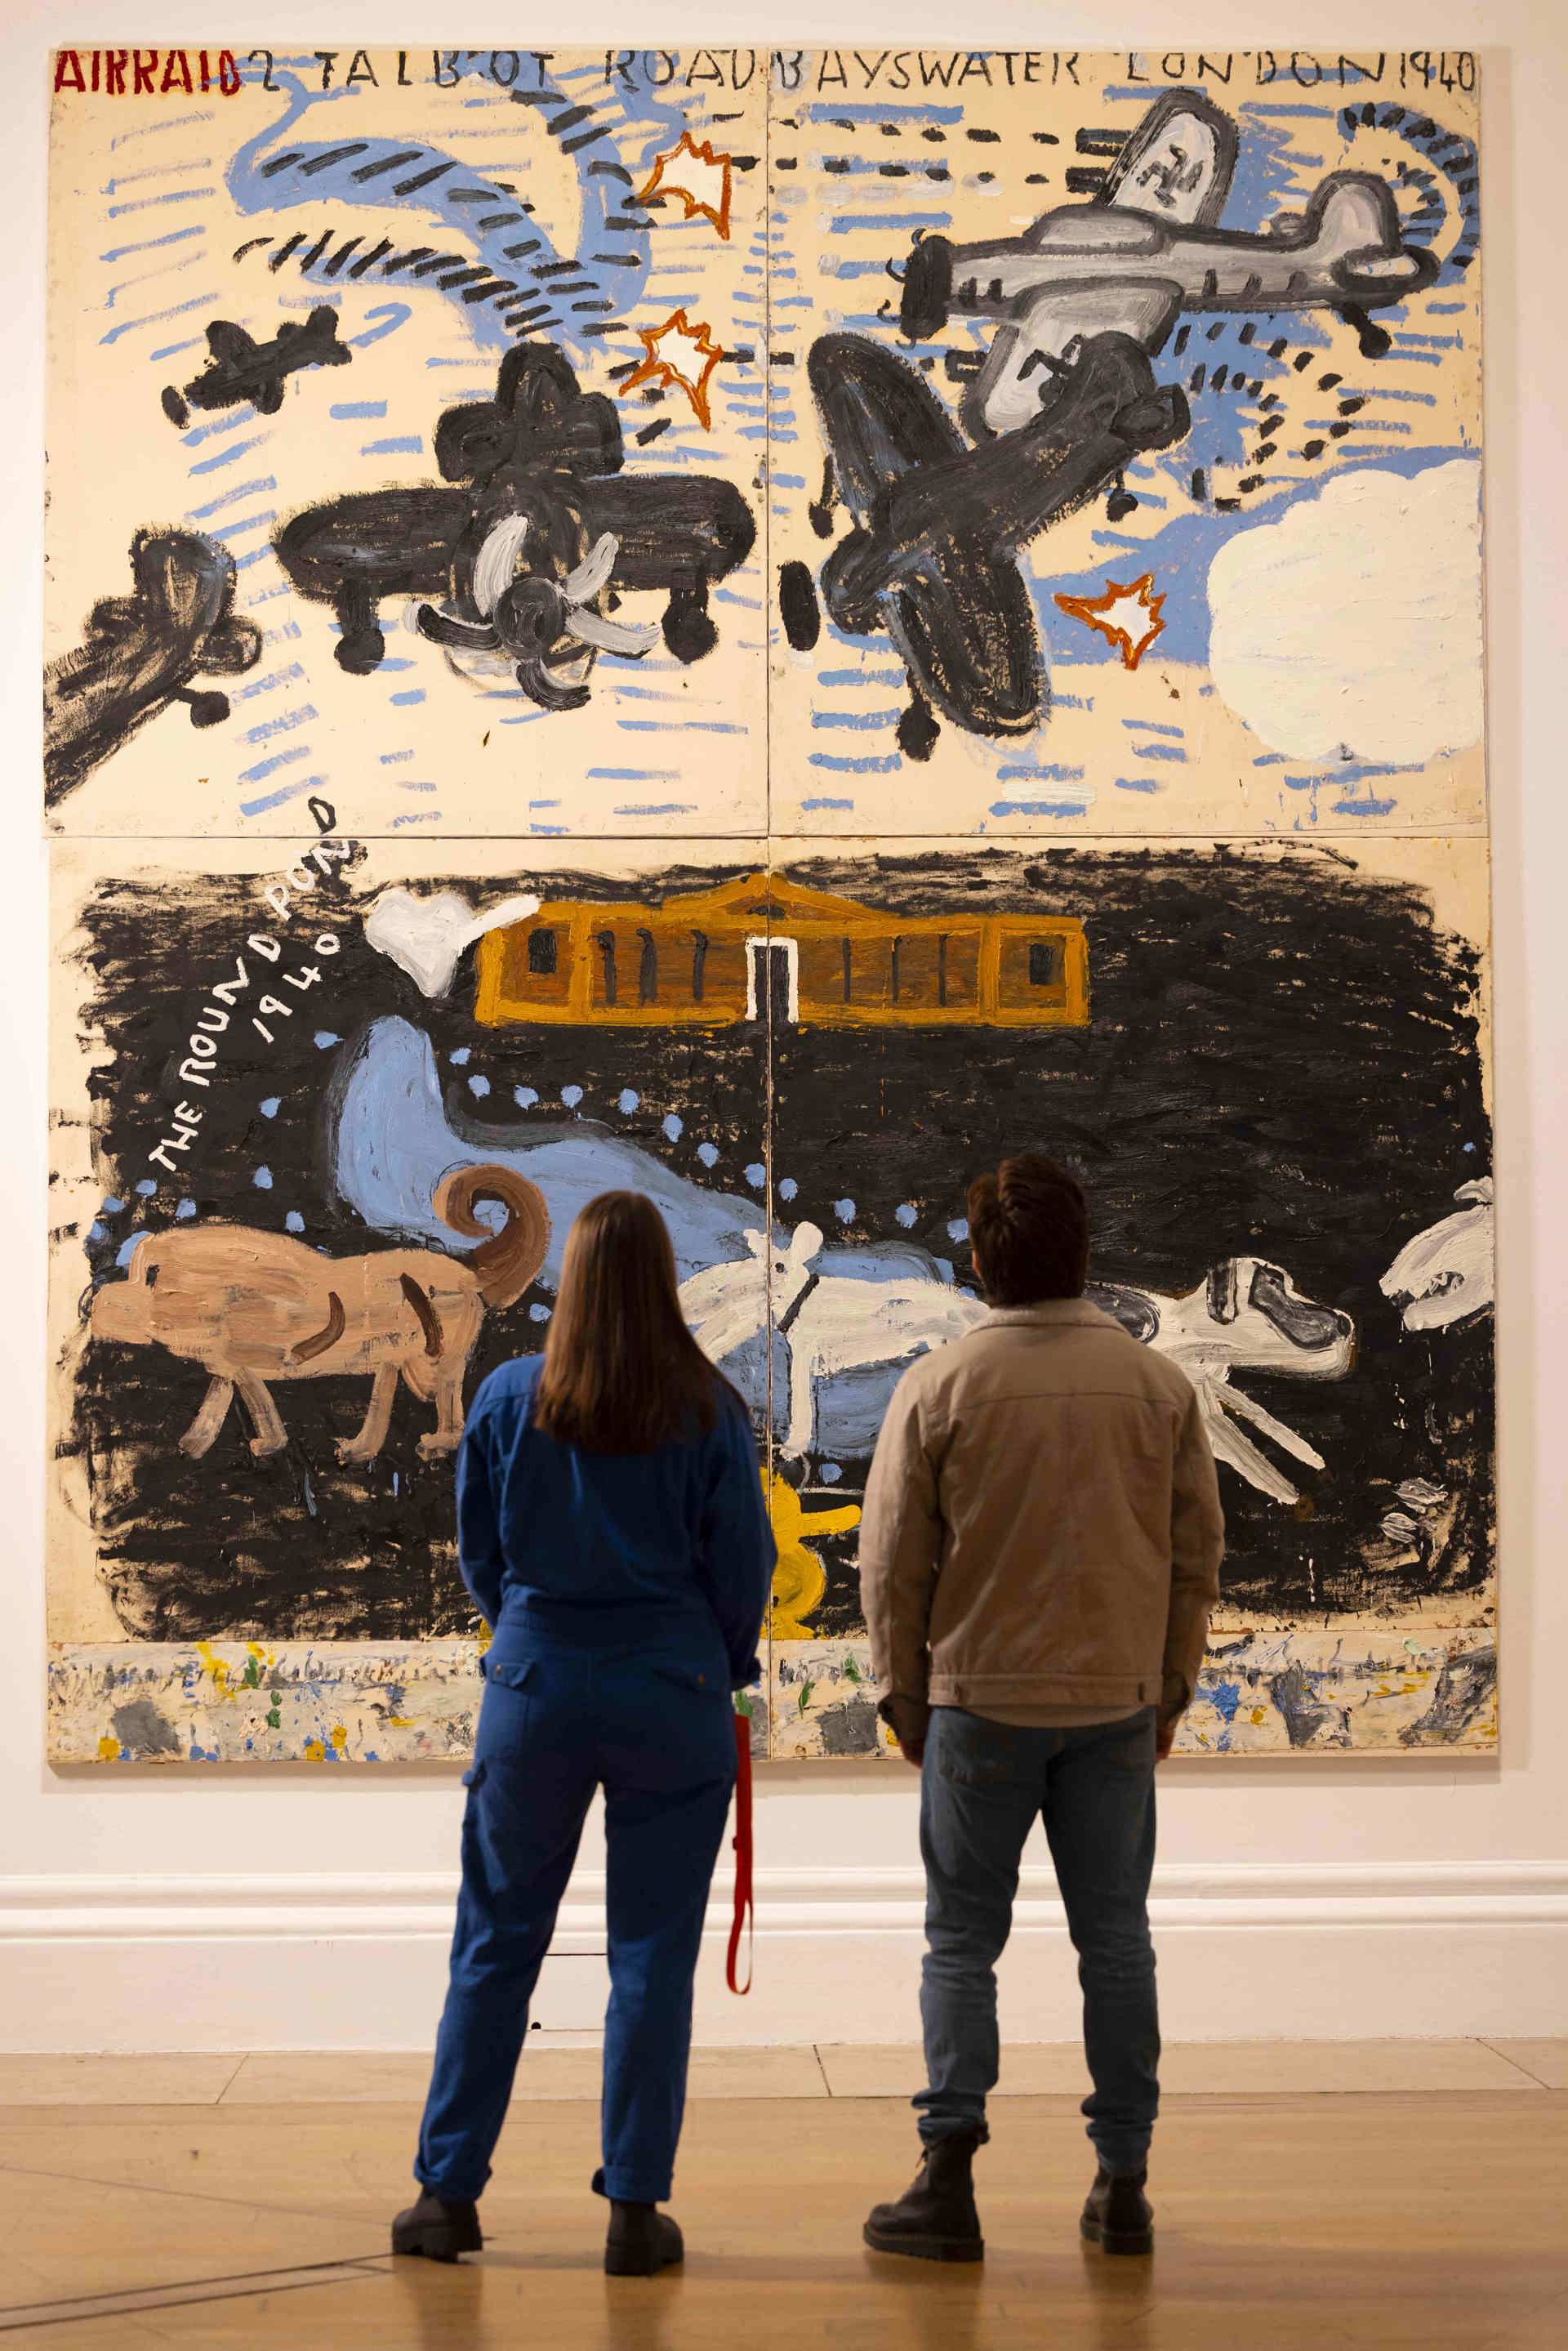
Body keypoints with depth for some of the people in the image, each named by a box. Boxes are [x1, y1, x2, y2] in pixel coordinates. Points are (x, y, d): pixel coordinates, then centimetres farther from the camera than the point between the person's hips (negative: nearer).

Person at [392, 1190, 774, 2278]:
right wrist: (723, 1667, 17)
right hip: (674, 1698, -1)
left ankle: (449, 2190, 17)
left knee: (497, 1945, 11)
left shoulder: (508, 1398, -2)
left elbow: (479, 1554, 7)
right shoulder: (710, 1412, -6)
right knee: (653, 1955, 6)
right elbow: (744, 1566, -1)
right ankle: (637, 2209, 8)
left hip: (534, 1689, 1)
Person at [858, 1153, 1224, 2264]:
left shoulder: (940, 1385, -7)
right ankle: (1123, 2186, 15)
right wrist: (1170, 1687, 15)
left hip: (981, 1699, -2)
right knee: (1115, 1941, 11)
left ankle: (950, 2173, 2)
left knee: (962, 1941, 7)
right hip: (1118, 1700, 2)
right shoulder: (1158, 1384, 0)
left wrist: (906, 1694, 9)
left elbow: (893, 1559, -3)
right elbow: (1200, 1549, 5)